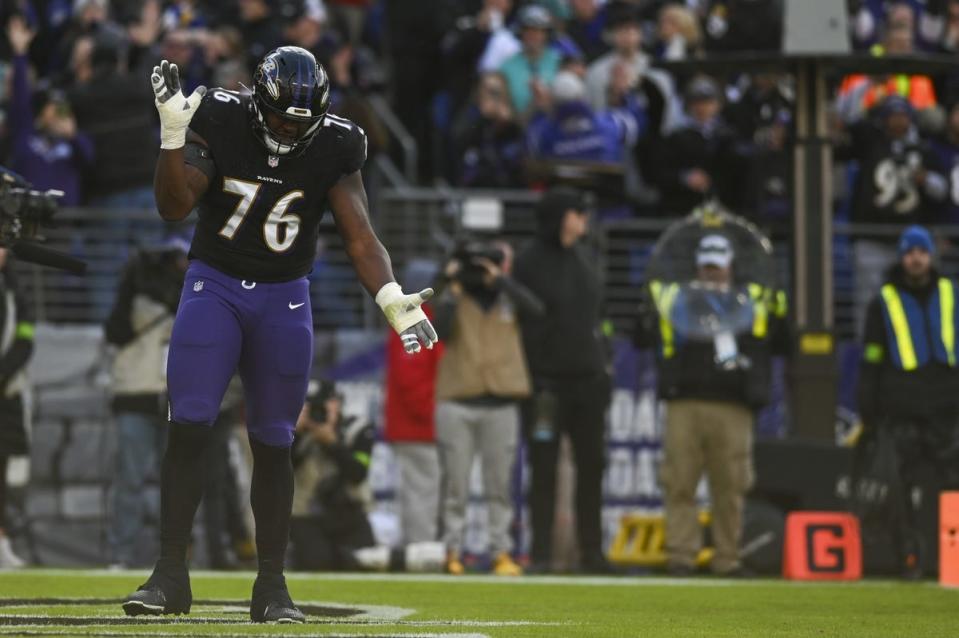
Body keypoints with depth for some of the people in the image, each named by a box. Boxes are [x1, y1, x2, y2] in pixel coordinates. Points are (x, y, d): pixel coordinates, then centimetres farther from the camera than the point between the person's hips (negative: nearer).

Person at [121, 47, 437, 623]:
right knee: (188, 428, -10)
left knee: (273, 443, 4)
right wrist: (173, 136, -32)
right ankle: (171, 573, -5)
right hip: (214, 287, -1)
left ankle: (272, 584, 11)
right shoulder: (219, 123, -13)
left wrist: (391, 298, -29)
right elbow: (174, 207, -18)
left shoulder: (333, 148, -10)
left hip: (285, 299, 1)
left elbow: (361, 237, -13)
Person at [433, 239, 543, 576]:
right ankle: (452, 551, 6)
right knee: (455, 485, 1)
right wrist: (453, 289, -8)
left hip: (500, 405, 0)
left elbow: (535, 308, -12)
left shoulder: (507, 297, 8)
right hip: (456, 404, 0)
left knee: (499, 485, 2)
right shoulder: (453, 297, 7)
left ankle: (501, 552, 5)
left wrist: (499, 279, -11)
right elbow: (442, 331, -11)